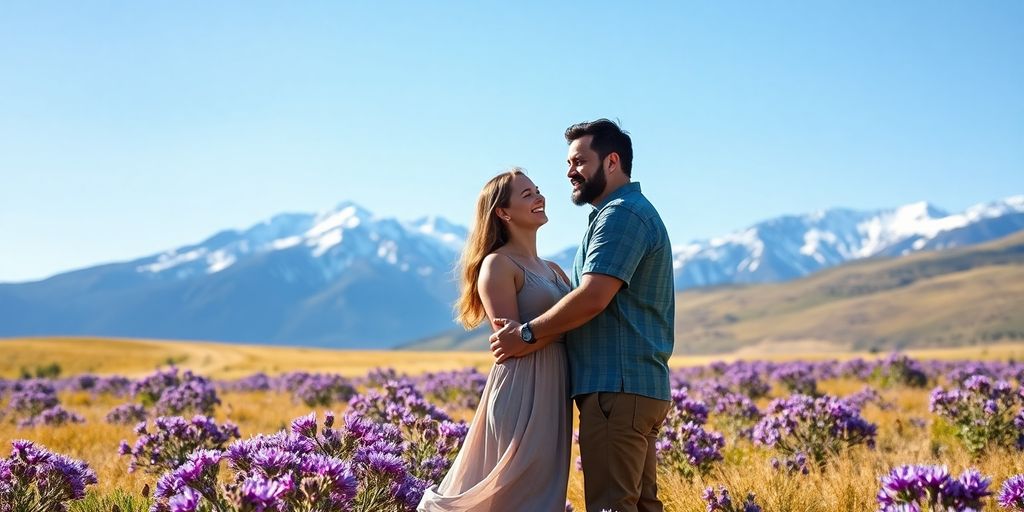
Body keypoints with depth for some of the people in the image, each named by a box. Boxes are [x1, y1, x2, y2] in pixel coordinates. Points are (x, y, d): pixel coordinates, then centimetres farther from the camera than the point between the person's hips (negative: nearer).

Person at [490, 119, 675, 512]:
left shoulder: (621, 213, -10)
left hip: (618, 387, -11)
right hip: (643, 388, 11)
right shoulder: (636, 212, 23)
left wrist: (527, 334, -10)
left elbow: (592, 299, -20)